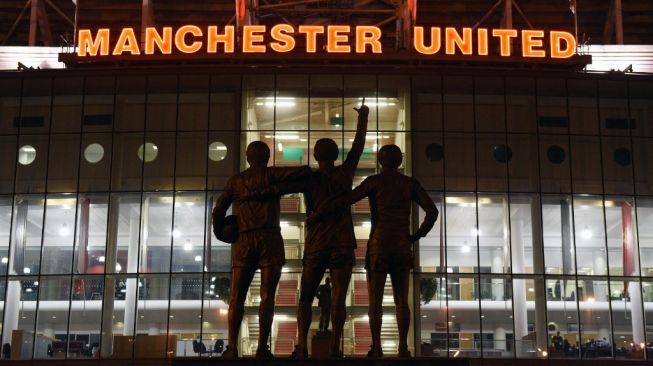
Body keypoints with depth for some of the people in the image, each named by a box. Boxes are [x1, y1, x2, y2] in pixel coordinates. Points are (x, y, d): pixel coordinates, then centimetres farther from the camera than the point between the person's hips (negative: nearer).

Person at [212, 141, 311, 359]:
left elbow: (218, 210, 10)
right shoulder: (271, 174, 6)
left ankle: (232, 347, -9)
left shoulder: (235, 181, 14)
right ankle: (262, 348, -8)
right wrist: (309, 176, 18)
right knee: (267, 296, -3)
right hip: (269, 239, -2)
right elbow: (304, 172, -4)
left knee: (236, 297, 3)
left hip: (243, 241, 2)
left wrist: (221, 231, 26)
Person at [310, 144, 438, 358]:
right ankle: (403, 347, -2)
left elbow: (344, 201, -8)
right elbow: (432, 211, -2)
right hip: (402, 247, 3)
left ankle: (376, 348, -8)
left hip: (379, 246, -3)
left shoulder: (374, 181, -1)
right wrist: (417, 236, 8)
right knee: (401, 301, 7)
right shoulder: (411, 184, 9)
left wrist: (317, 215, 2)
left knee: (375, 300, 0)